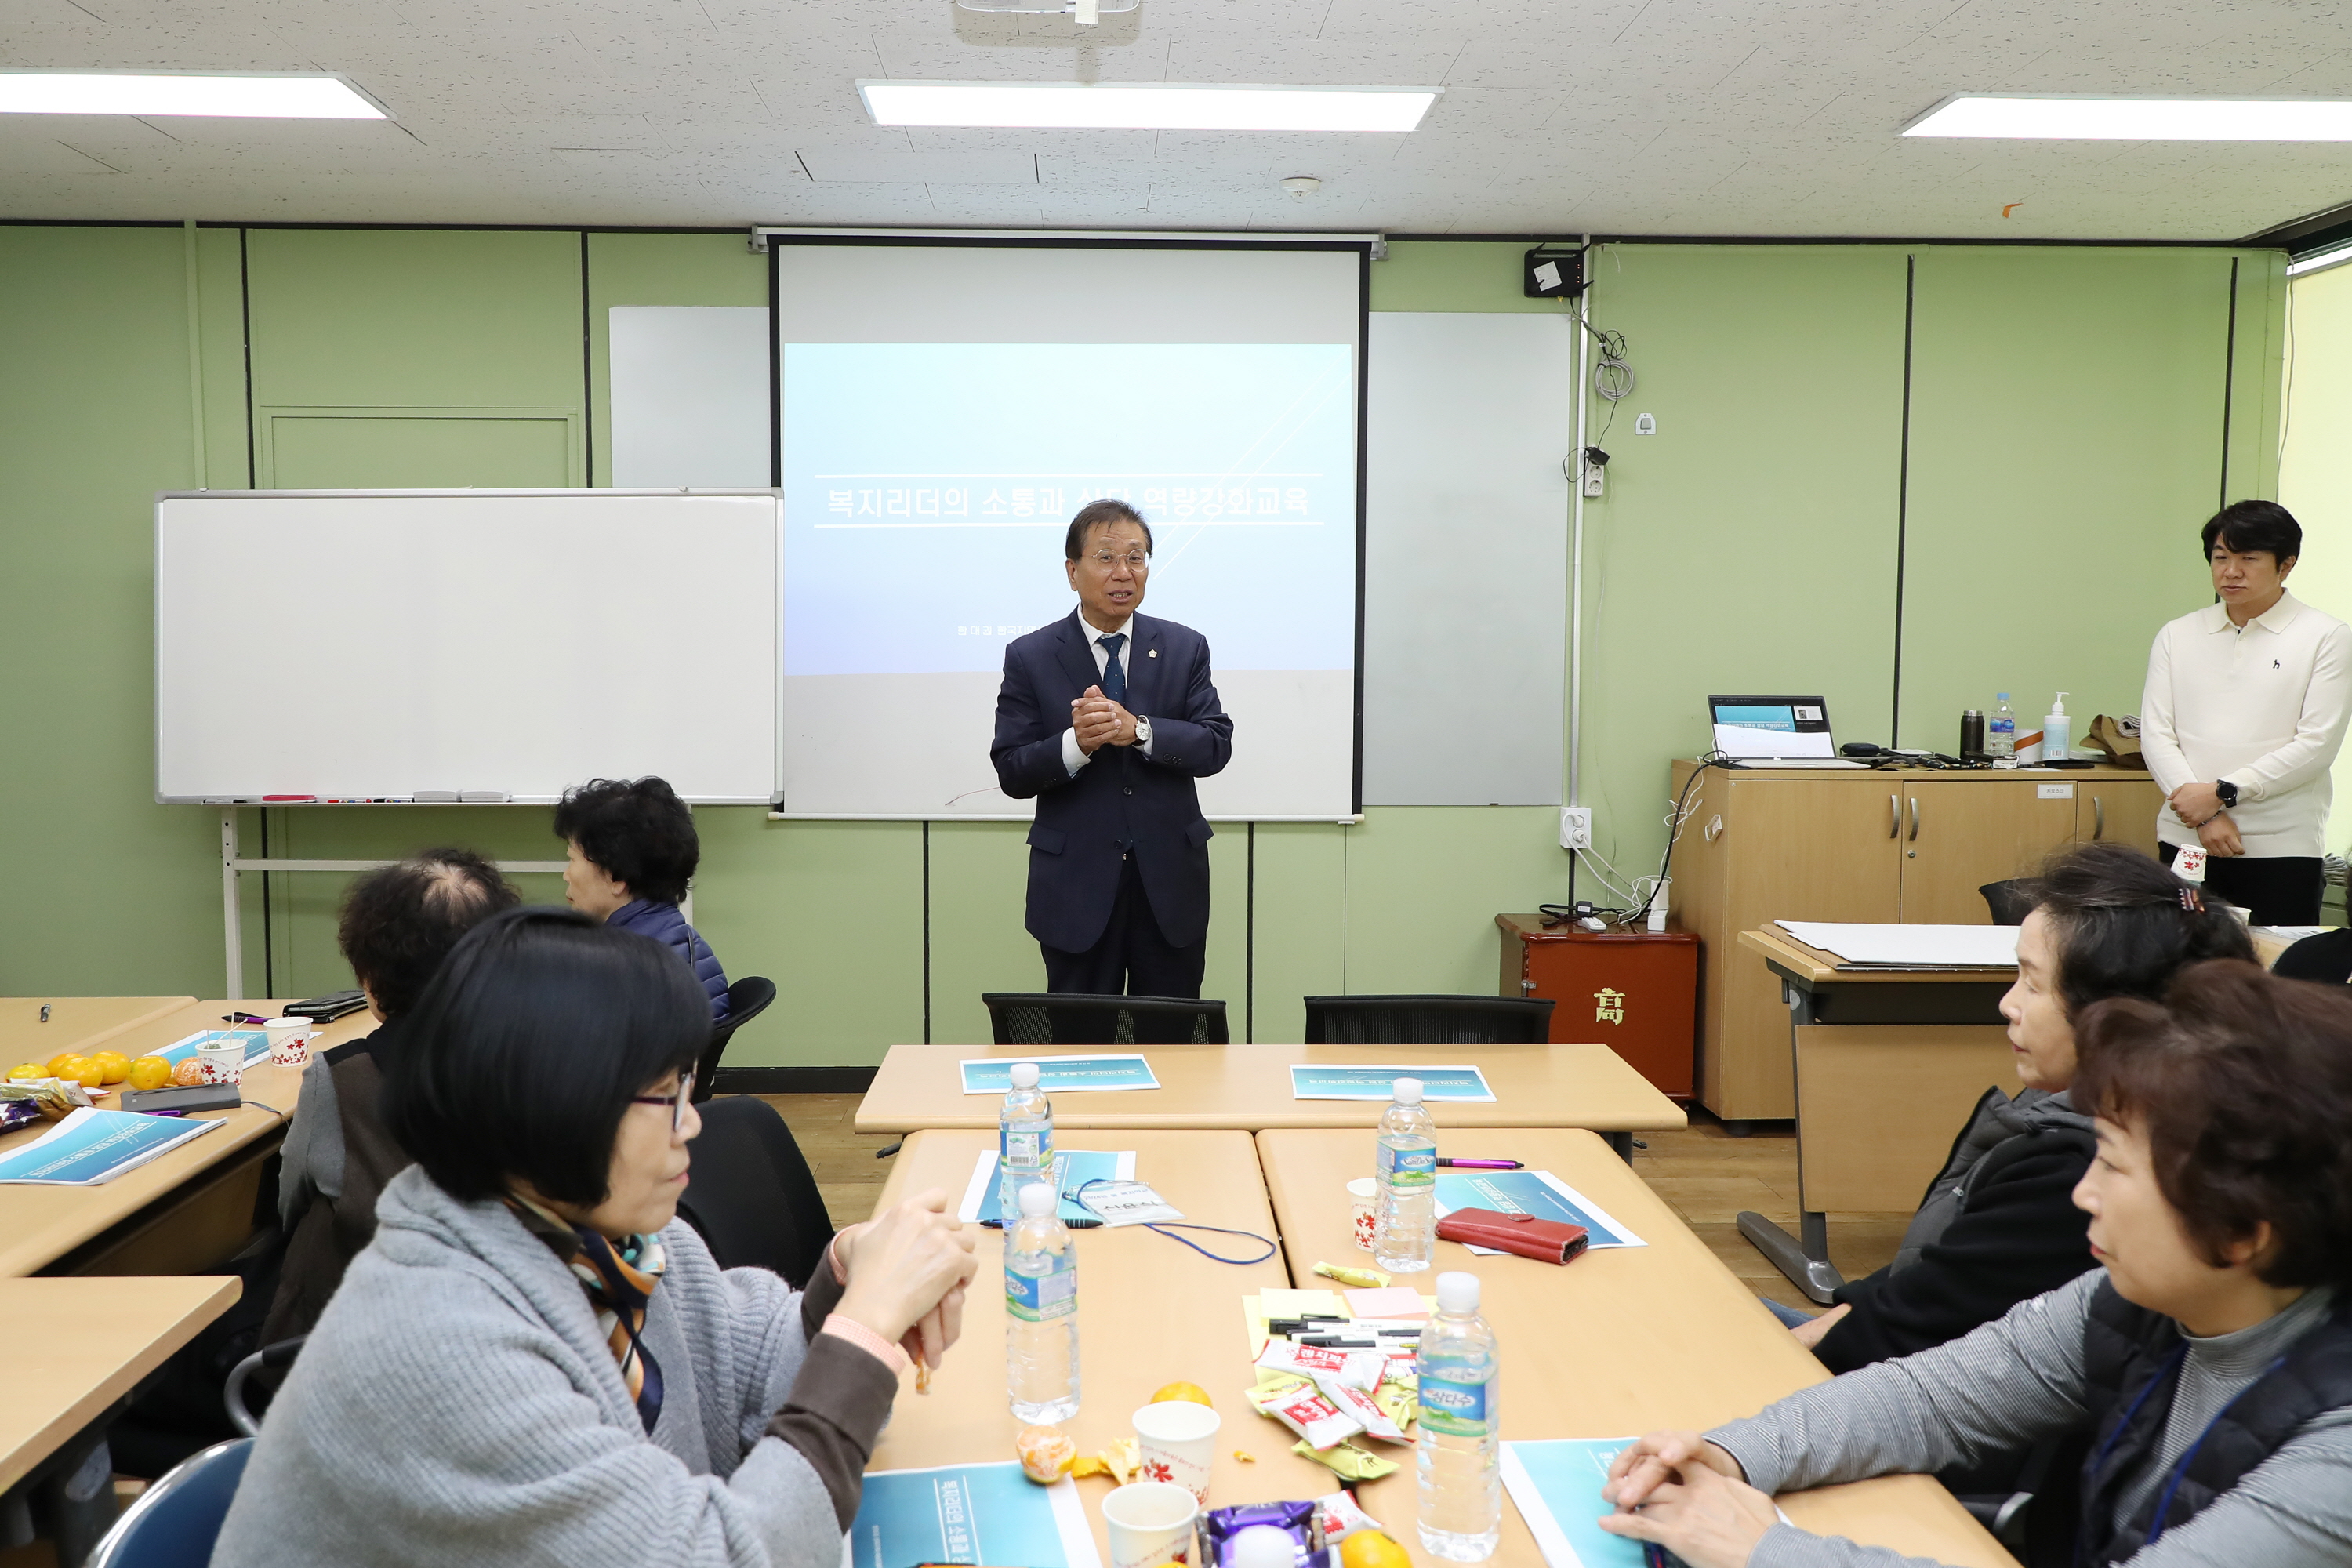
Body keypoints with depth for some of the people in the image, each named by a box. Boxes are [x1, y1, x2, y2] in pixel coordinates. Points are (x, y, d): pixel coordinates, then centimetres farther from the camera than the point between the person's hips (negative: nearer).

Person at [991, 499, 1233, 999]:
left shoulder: (1185, 648, 4)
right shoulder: (1030, 657, -2)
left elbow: (1216, 746, -5)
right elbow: (1012, 772, -6)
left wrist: (1138, 730, -22)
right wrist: (1074, 743, -25)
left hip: (1170, 883, 2)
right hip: (1076, 885, -1)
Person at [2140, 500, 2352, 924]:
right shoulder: (2177, 636, 9)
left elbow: (2317, 744, -6)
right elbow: (2156, 734, 2)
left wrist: (2223, 792, -13)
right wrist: (2204, 815, -11)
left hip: (2282, 850, -2)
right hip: (2186, 841, 2)